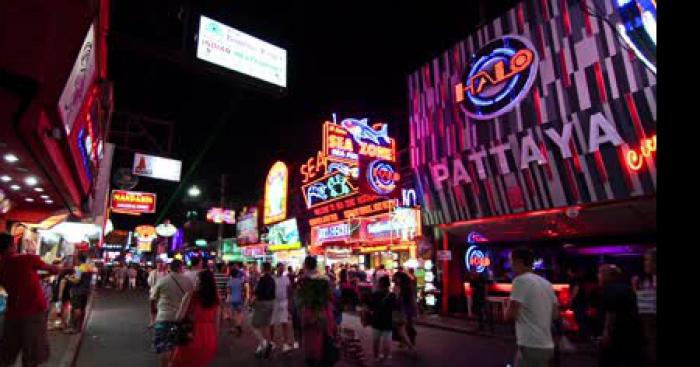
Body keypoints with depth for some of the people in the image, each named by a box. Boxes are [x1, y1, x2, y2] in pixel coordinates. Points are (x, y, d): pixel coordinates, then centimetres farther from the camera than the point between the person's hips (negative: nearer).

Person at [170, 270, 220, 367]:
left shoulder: (190, 296, -10)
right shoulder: (215, 298, 1)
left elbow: (179, 318, -7)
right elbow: (217, 322, 5)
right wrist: (216, 341, 15)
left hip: (191, 338, -4)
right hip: (209, 340, 4)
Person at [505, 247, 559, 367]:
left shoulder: (520, 280, -14)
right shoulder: (546, 283, 11)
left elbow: (510, 315, -17)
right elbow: (555, 315, 16)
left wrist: (508, 312, 4)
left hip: (531, 346, -9)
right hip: (547, 346, 9)